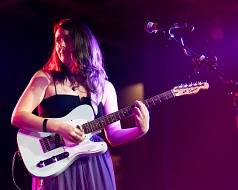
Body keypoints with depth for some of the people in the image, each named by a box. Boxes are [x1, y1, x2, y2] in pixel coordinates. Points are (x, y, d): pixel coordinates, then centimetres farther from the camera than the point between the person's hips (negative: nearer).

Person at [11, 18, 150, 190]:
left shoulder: (105, 87, 11)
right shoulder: (46, 78, 3)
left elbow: (114, 136, 11)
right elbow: (18, 116, -6)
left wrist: (141, 130, -8)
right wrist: (59, 127, -17)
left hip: (96, 164, 3)